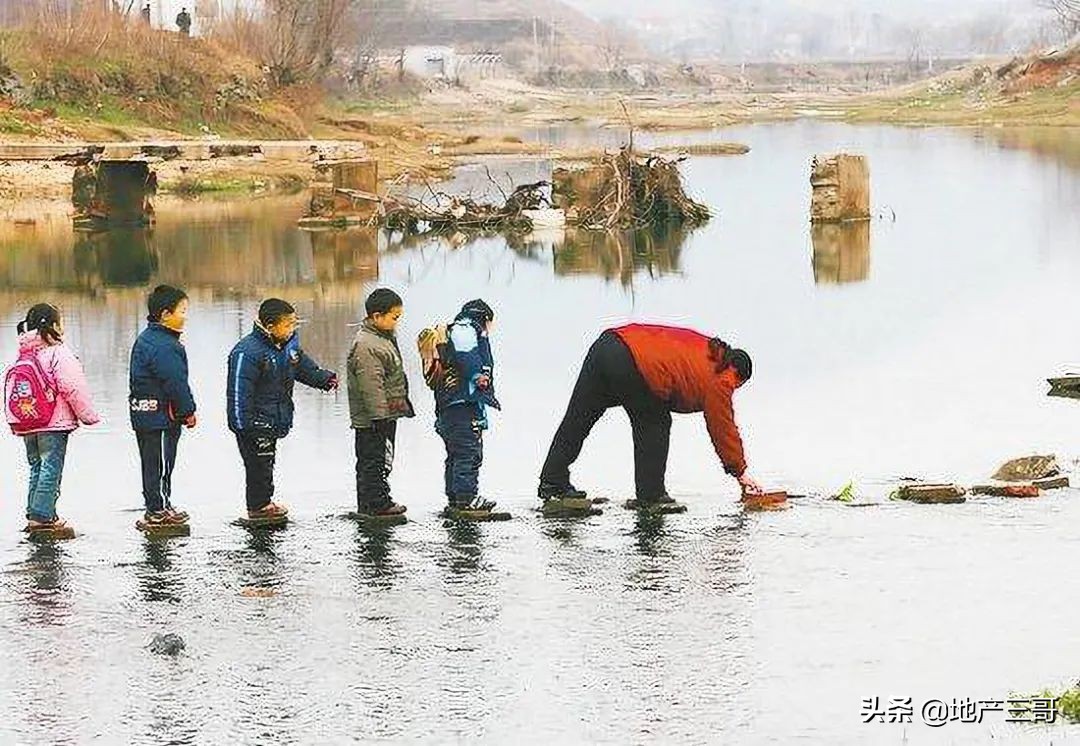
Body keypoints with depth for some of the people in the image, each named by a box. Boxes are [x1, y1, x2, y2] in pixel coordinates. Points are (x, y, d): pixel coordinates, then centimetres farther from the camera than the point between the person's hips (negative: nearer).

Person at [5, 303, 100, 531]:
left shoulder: (23, 356, 8)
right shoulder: (59, 354, -14)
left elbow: (10, 391, 10)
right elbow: (73, 389, -14)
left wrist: (15, 422, 19)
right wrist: (89, 416, -3)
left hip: (27, 426, 7)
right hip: (54, 425, -7)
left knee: (36, 469, 15)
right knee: (51, 469, -2)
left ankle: (34, 514, 17)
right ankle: (42, 515, -5)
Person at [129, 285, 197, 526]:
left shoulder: (145, 339, 13)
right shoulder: (164, 347, -21)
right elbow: (176, 382, -21)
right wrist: (188, 411, -10)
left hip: (143, 413, 10)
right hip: (162, 414, -10)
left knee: (151, 462, 15)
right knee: (161, 463, -2)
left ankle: (156, 508, 23)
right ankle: (158, 510, 5)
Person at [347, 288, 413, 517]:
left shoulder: (386, 337, 13)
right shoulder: (366, 346, -22)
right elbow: (371, 386, -24)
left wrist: (402, 404, 29)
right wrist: (380, 416, -24)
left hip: (387, 414, 11)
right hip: (372, 419, -11)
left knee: (383, 459, 16)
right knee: (373, 459, -3)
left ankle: (380, 500, 23)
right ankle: (374, 503, 2)